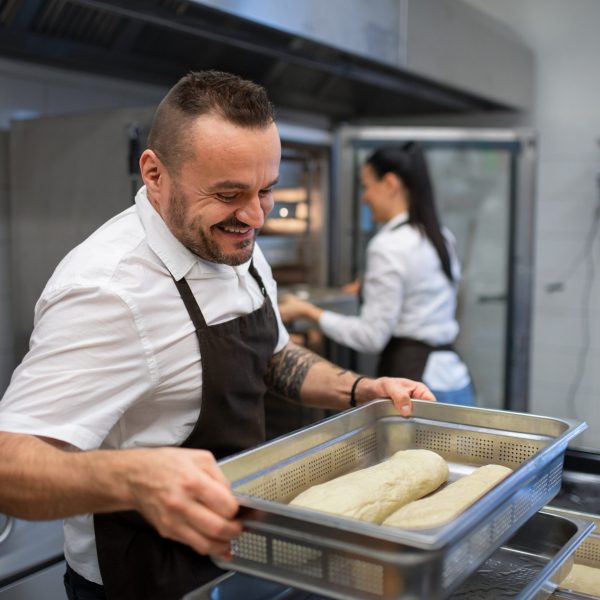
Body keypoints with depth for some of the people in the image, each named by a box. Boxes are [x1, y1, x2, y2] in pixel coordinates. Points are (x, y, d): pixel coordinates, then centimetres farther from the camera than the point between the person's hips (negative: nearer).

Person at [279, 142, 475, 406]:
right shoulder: (441, 237, 10)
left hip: (411, 377, -8)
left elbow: (372, 336, -16)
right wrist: (371, 287, 31)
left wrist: (308, 311, -8)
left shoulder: (388, 245, -15)